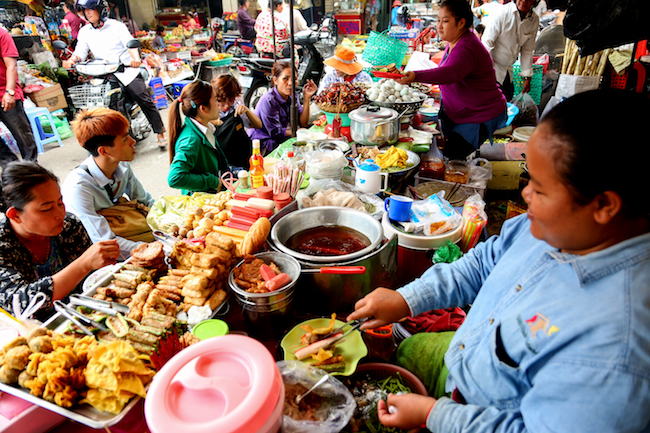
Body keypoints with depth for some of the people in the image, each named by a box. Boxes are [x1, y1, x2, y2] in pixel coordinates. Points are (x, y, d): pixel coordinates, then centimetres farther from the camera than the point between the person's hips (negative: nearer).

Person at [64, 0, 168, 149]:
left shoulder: (116, 26, 1)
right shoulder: (84, 31, 13)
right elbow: (80, 51, 4)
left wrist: (136, 59, -34)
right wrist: (71, 60, -18)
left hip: (126, 71, -4)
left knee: (145, 101, -13)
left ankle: (160, 133, -4)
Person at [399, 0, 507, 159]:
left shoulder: (466, 48, -28)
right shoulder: (454, 41, 5)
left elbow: (450, 73, -50)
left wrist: (416, 76, -62)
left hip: (482, 116, -10)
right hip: (458, 112, 10)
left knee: (451, 155, -16)